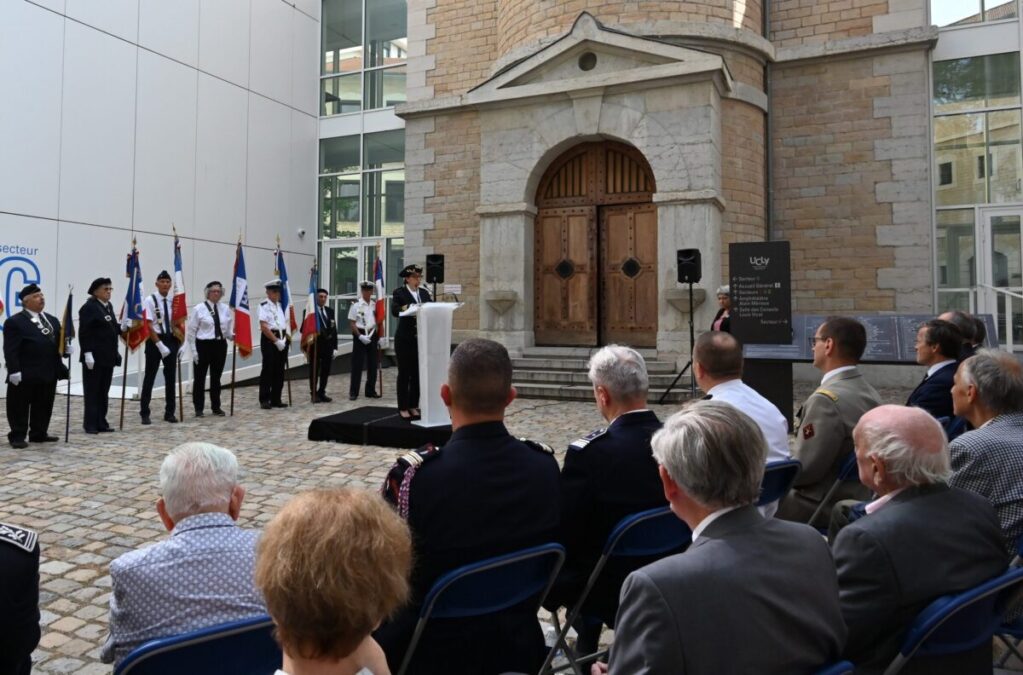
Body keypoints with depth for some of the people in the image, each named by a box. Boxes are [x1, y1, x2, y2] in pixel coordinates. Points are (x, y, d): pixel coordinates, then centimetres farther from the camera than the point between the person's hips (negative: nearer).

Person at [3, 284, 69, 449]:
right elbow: (10, 350, -12)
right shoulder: (14, 322, -6)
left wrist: (66, 348, 2)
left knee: (44, 406, 12)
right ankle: (17, 436, 10)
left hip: (48, 373, 6)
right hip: (25, 374, -6)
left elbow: (58, 343, 21)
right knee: (20, 406, 2)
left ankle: (39, 434, 23)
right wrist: (14, 371, -18)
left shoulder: (52, 320, 16)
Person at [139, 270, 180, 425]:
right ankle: (144, 413, 12)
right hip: (154, 341, -4)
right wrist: (160, 344, -18)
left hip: (171, 340, 4)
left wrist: (180, 343, 1)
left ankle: (169, 412, 19)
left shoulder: (173, 301, 5)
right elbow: (148, 326, -13)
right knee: (150, 377, 3)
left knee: (171, 377, 9)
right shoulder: (150, 300, -8)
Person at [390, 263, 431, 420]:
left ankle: (413, 406, 16)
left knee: (418, 373, 7)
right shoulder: (399, 292, -1)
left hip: (421, 338, 4)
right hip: (404, 339, -4)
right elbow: (394, 311, -16)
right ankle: (403, 408, 7)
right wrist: (408, 308, -31)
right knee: (404, 373, 1)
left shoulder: (424, 293, 13)